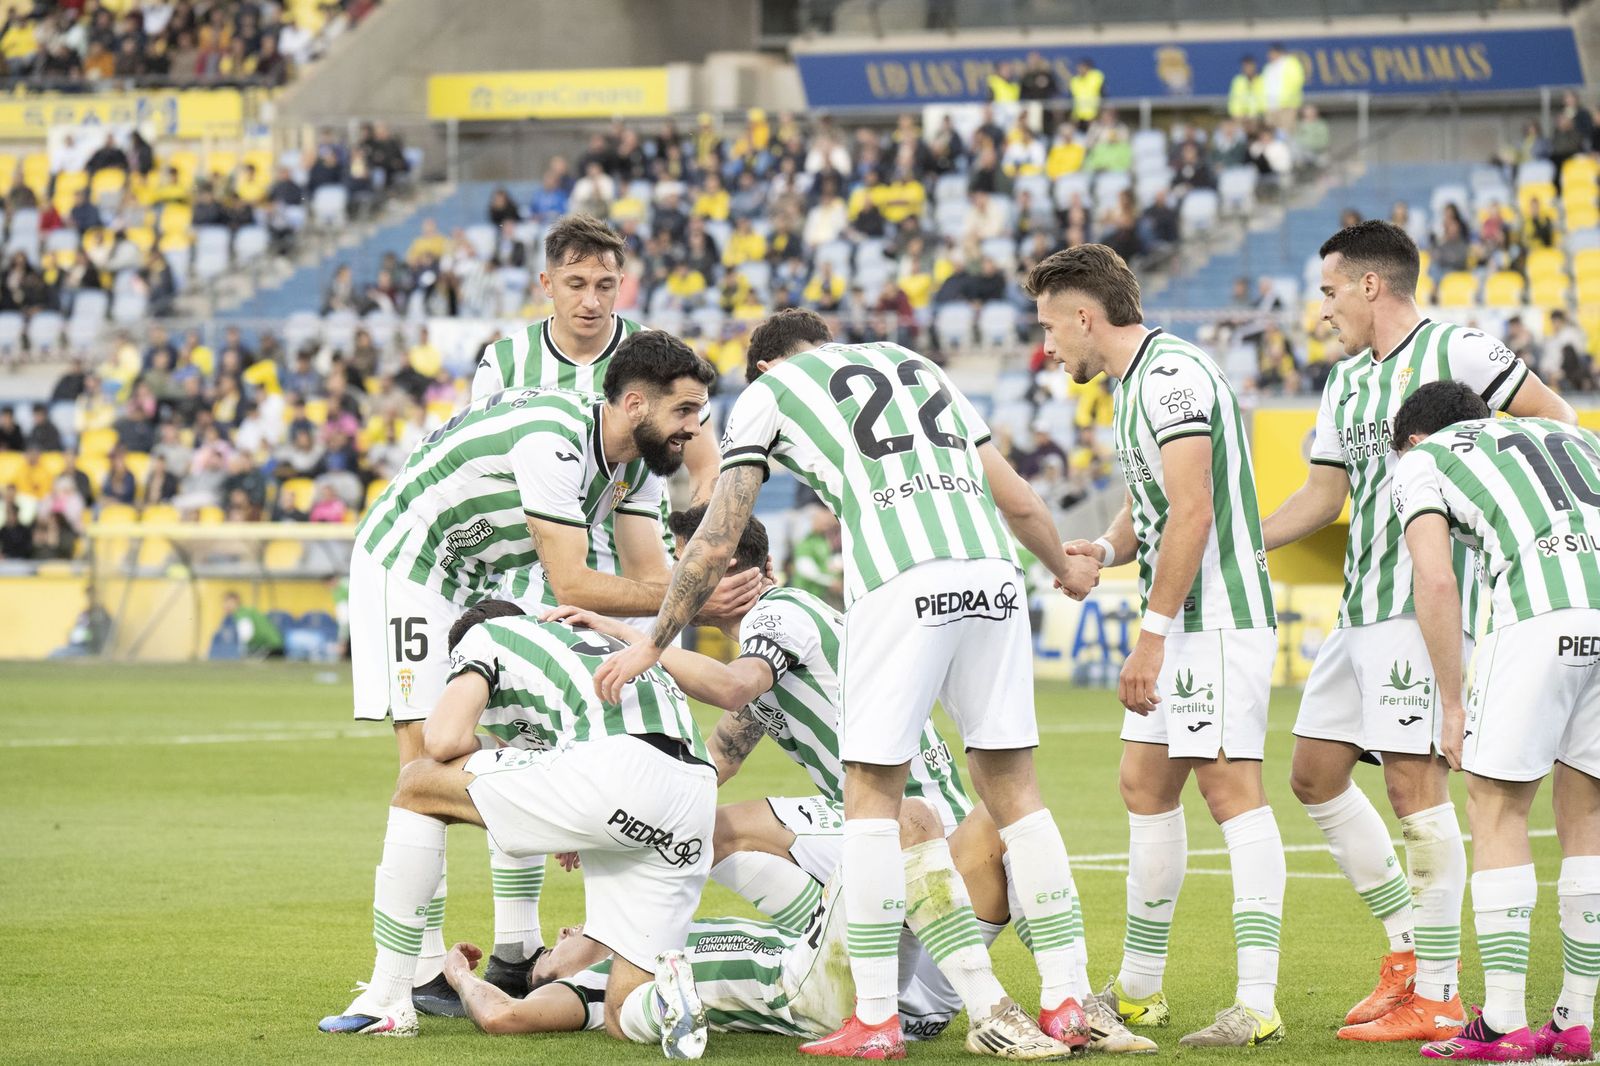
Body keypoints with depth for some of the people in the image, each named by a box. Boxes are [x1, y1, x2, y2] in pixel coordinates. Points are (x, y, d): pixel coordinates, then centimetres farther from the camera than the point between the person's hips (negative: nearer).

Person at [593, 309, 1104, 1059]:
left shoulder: (768, 391, 17)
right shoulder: (918, 367, 30)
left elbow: (717, 542, 12)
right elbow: (1019, 503, 30)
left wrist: (653, 643, 21)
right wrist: (1067, 569, 48)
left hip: (901, 583, -5)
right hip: (992, 575, 5)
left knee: (870, 797, 4)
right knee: (1014, 791, 11)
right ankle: (1065, 1003, 10)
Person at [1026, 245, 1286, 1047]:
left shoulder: (1171, 376, -16)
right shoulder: (1135, 381, 17)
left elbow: (1192, 514, -22)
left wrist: (1151, 636, -22)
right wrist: (1105, 550, 4)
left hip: (1217, 618, -11)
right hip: (1183, 621, 11)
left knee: (1232, 791, -14)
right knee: (1146, 788, 15)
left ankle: (1257, 1003, -18)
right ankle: (1138, 989, 25)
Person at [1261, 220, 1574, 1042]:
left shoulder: (1452, 351, -6)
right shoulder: (1346, 381, 19)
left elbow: (1552, 420, -8)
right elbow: (1322, 496, 20)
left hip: (1424, 603, -9)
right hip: (1362, 606, 9)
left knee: (1414, 787, -10)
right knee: (1315, 774, 10)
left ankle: (1436, 998, -6)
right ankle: (1409, 948, 20)